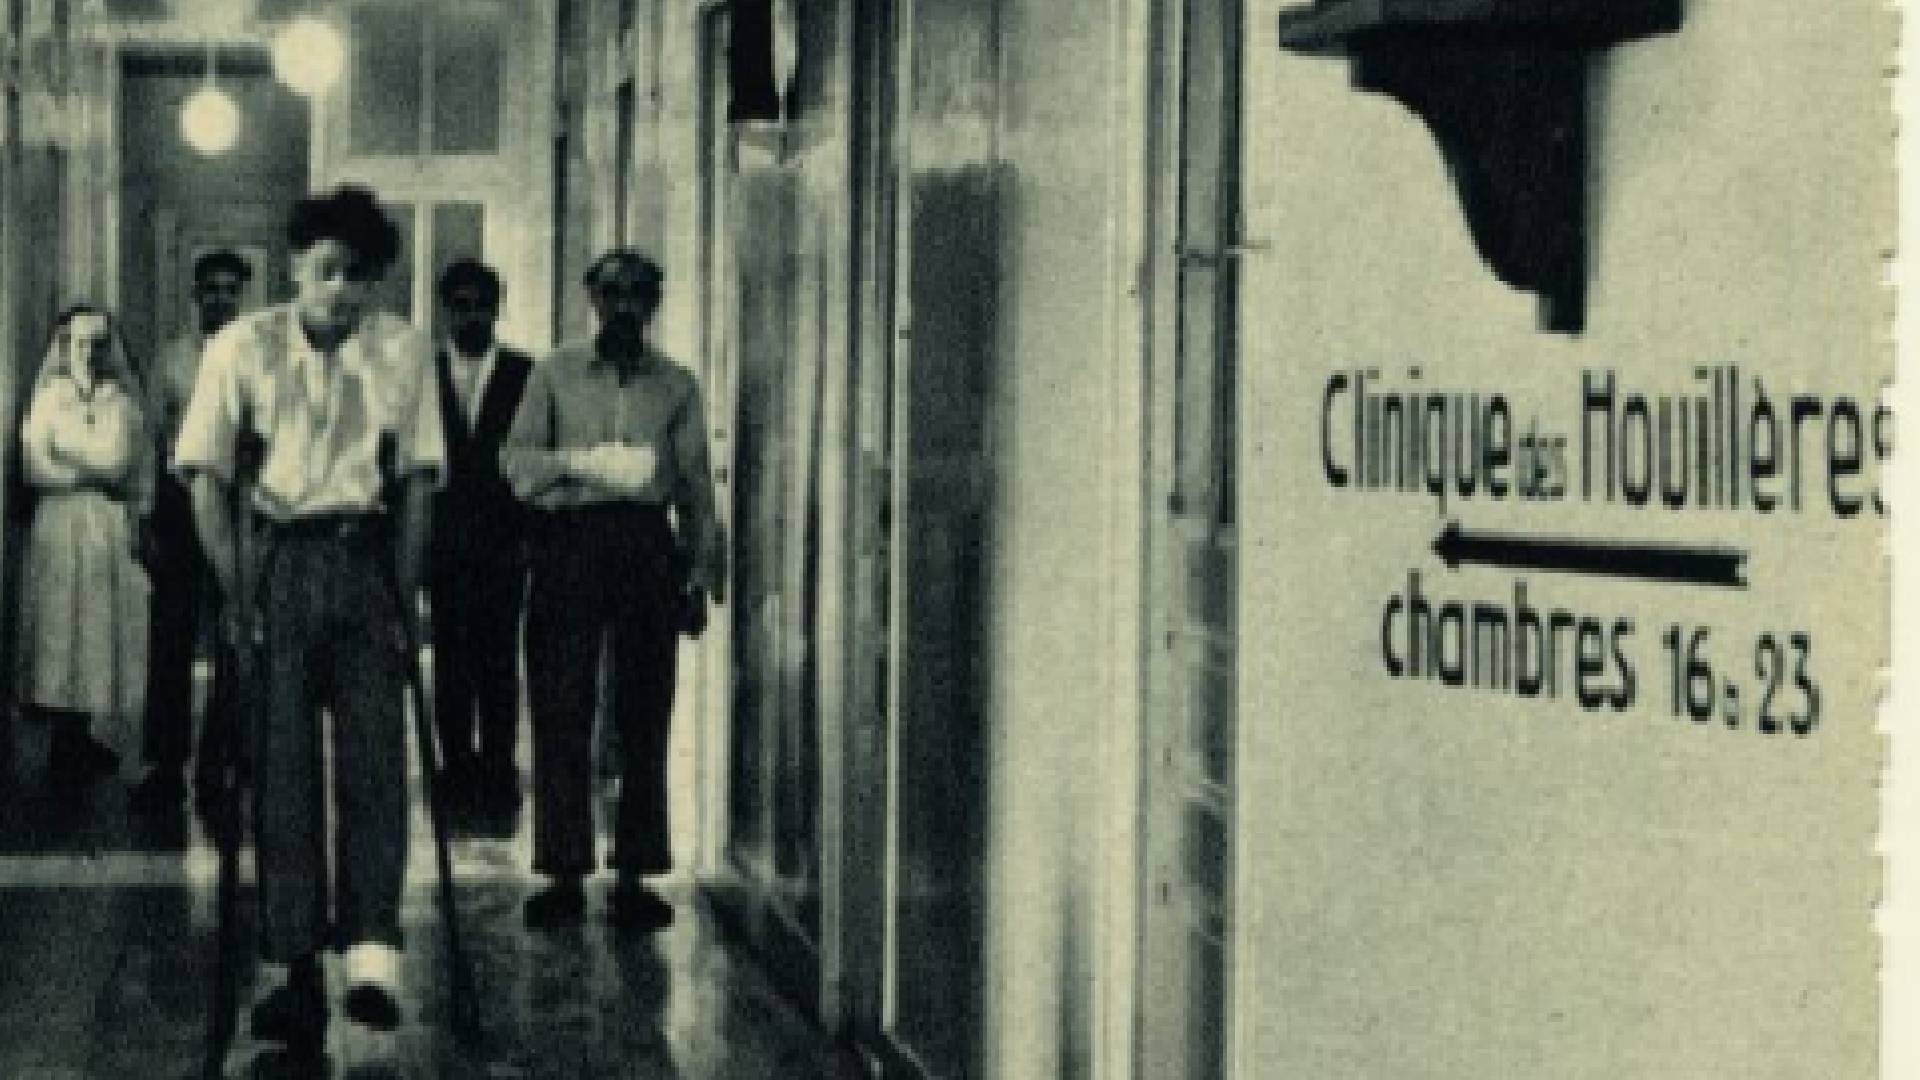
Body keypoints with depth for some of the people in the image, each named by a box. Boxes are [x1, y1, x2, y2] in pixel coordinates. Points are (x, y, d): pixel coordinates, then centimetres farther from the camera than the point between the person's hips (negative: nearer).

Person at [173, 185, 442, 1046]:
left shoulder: (404, 351, 0)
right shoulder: (244, 348, -5)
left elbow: (418, 481, 3)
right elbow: (207, 476, -3)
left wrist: (405, 597, -3)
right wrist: (233, 594, -8)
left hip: (366, 559, 1)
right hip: (277, 559, -1)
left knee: (374, 757, -8)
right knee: (282, 770, 1)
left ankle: (372, 957, -10)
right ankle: (291, 969, 6)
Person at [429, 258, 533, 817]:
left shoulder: (525, 374, 5)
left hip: (503, 545, -1)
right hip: (443, 545, 1)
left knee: (500, 666, -2)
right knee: (451, 666, 2)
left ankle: (498, 772, 3)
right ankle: (458, 769, 8)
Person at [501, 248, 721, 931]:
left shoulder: (676, 385, 13)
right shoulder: (555, 374, 11)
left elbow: (696, 486, 13)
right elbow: (515, 457, 5)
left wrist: (701, 571, 7)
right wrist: (577, 461, -13)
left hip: (647, 543, 1)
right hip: (568, 541, -1)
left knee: (644, 720, 0)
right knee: (560, 715, -3)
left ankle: (635, 874, 4)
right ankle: (563, 870, 2)